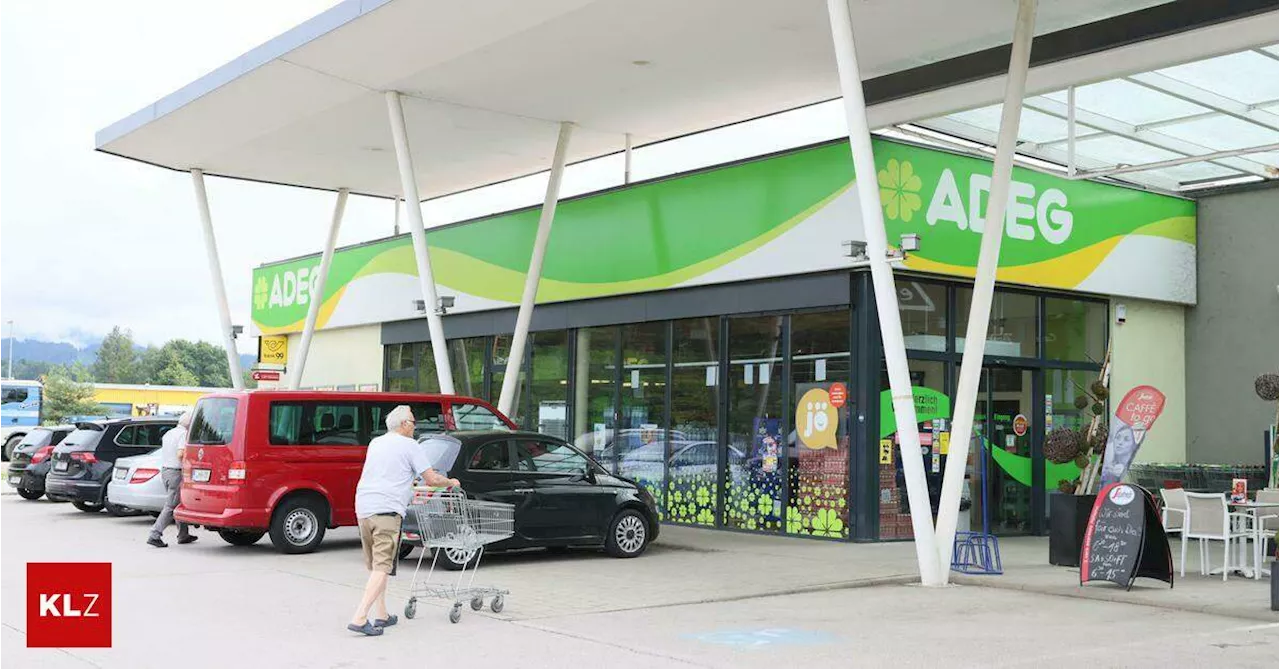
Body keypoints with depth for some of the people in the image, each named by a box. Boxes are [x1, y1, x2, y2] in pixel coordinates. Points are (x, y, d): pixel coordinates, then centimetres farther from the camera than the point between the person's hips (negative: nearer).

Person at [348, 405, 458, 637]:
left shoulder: (375, 443, 21)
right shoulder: (410, 446, 0)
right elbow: (431, 479, -3)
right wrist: (451, 483, 16)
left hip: (363, 507, 7)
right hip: (387, 510, -7)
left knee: (375, 566, 16)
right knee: (382, 568, -9)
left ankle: (381, 615, 19)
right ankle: (359, 618, -19)